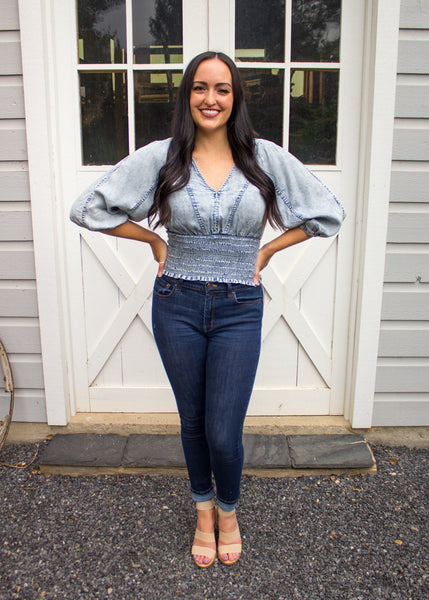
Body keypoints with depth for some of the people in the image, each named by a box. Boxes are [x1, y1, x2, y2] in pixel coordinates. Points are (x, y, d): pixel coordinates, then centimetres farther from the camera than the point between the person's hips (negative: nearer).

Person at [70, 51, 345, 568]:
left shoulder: (265, 157, -1)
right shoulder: (161, 157, -2)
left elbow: (328, 212, 6)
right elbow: (88, 207, 1)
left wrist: (267, 251, 2)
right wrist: (154, 240, 1)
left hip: (239, 310, -1)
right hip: (177, 305, 1)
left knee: (224, 432, 1)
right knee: (193, 421, 15)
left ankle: (228, 509, 35)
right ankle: (203, 509, 43)